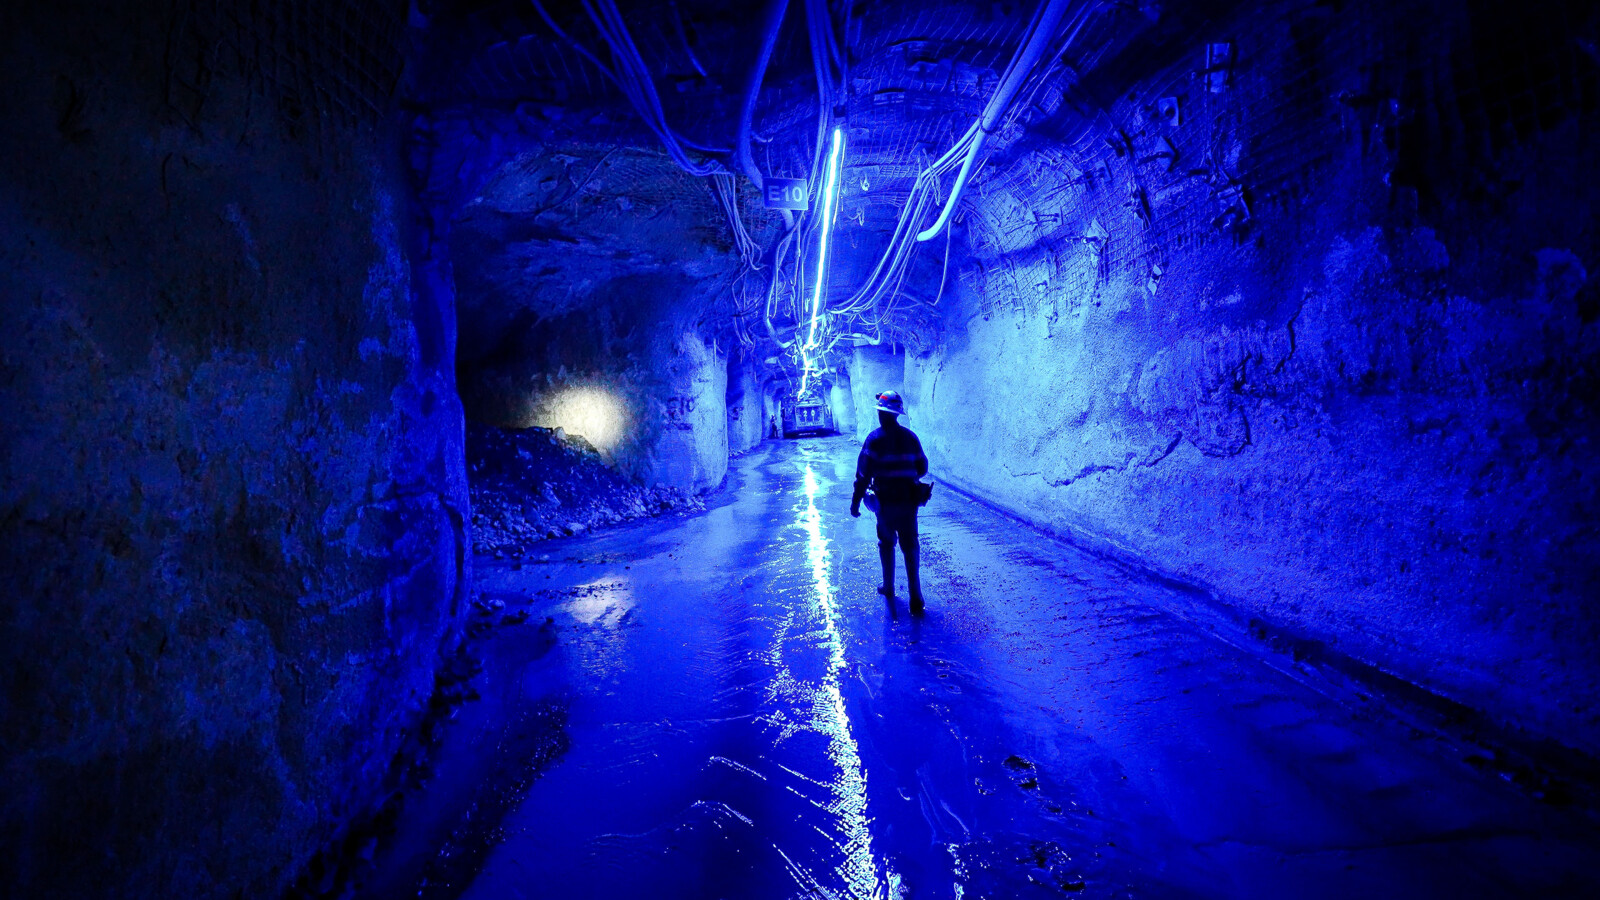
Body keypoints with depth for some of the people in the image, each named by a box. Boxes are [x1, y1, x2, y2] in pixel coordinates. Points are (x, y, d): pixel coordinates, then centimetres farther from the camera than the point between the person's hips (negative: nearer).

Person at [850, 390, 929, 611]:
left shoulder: (875, 439, -9)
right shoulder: (910, 437, 5)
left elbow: (864, 473, -13)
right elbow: (922, 468, 12)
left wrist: (856, 501, -8)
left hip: (886, 501, -3)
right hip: (909, 501, 3)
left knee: (887, 544, 17)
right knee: (910, 547, 5)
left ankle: (888, 588, 26)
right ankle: (915, 598, -2)